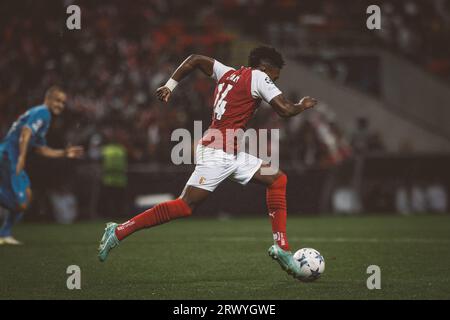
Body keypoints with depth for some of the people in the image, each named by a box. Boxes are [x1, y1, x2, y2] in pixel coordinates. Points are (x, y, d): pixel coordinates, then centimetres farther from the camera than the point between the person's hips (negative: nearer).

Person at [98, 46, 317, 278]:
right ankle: (119, 231, -6)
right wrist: (303, 105, 10)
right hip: (218, 152, -10)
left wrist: (170, 85, 24)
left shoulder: (228, 73, 19)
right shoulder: (258, 77, -4)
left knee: (277, 179, 9)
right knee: (185, 206, -11)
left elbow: (195, 59, 24)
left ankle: (281, 248, 5)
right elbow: (285, 110, -10)